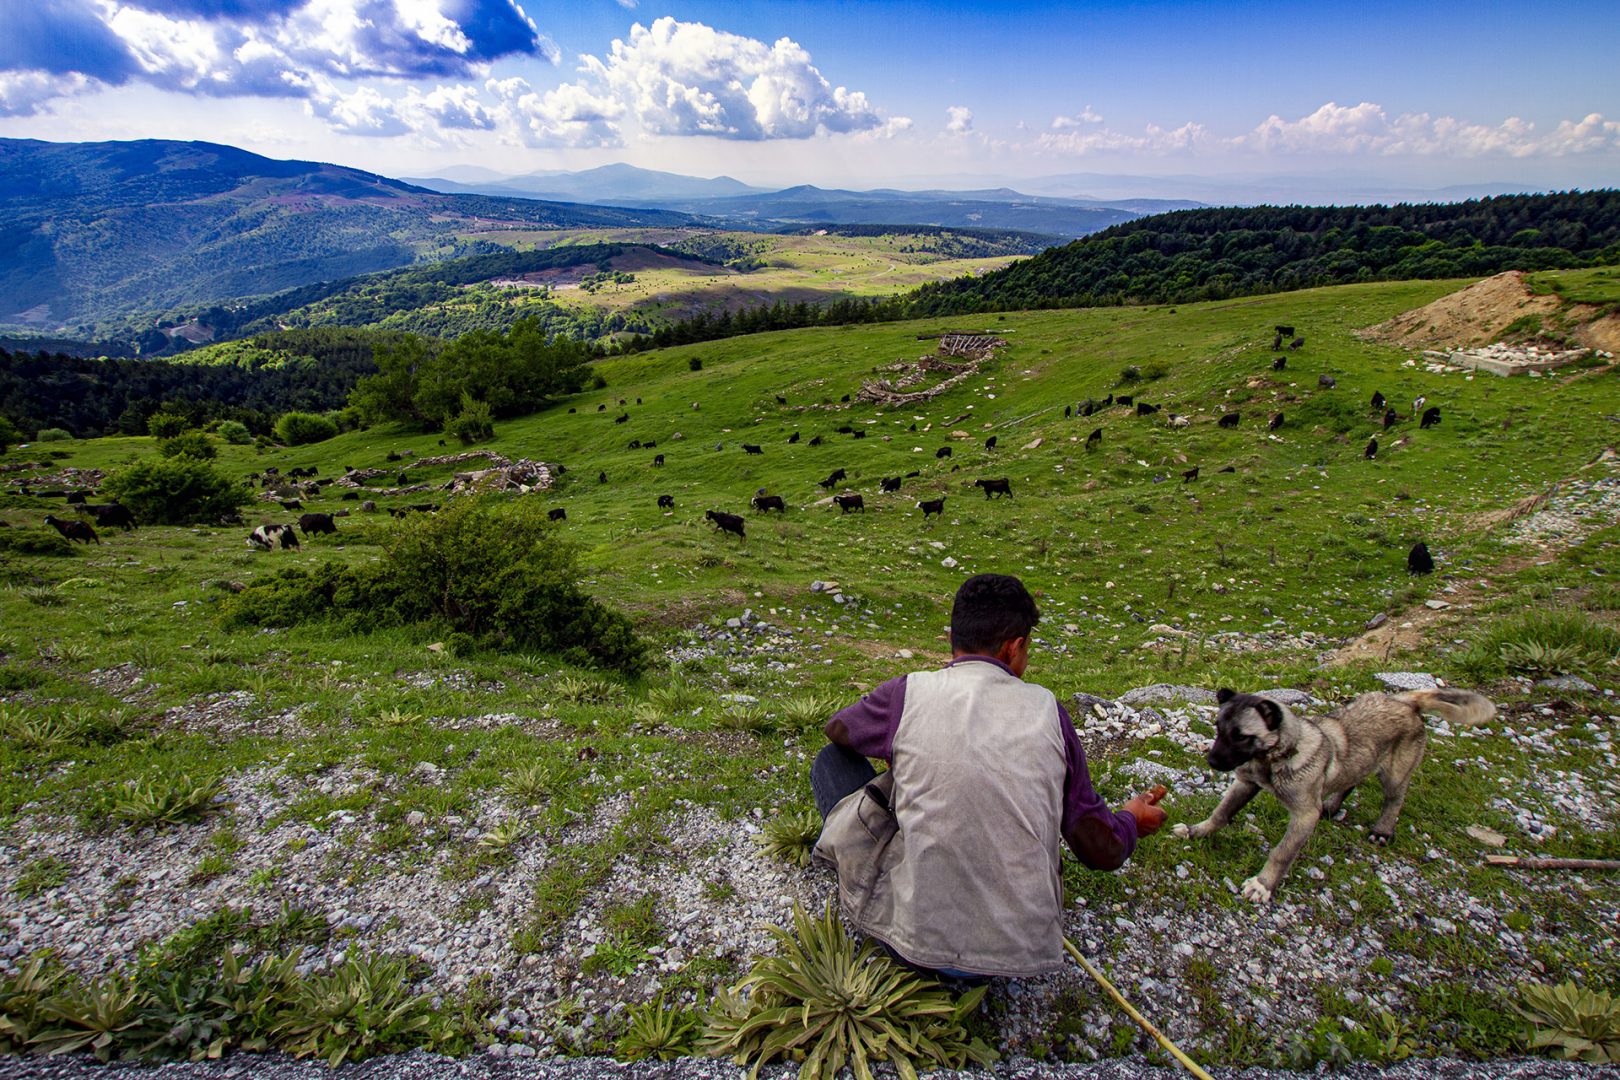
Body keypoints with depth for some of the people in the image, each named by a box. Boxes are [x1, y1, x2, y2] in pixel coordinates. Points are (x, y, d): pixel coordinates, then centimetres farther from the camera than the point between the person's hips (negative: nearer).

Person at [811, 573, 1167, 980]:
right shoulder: (1047, 709, -3)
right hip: (1027, 953, 3)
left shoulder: (909, 693, -9)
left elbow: (836, 728, 13)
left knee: (833, 760, 9)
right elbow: (1102, 850, 2)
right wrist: (1133, 819, 24)